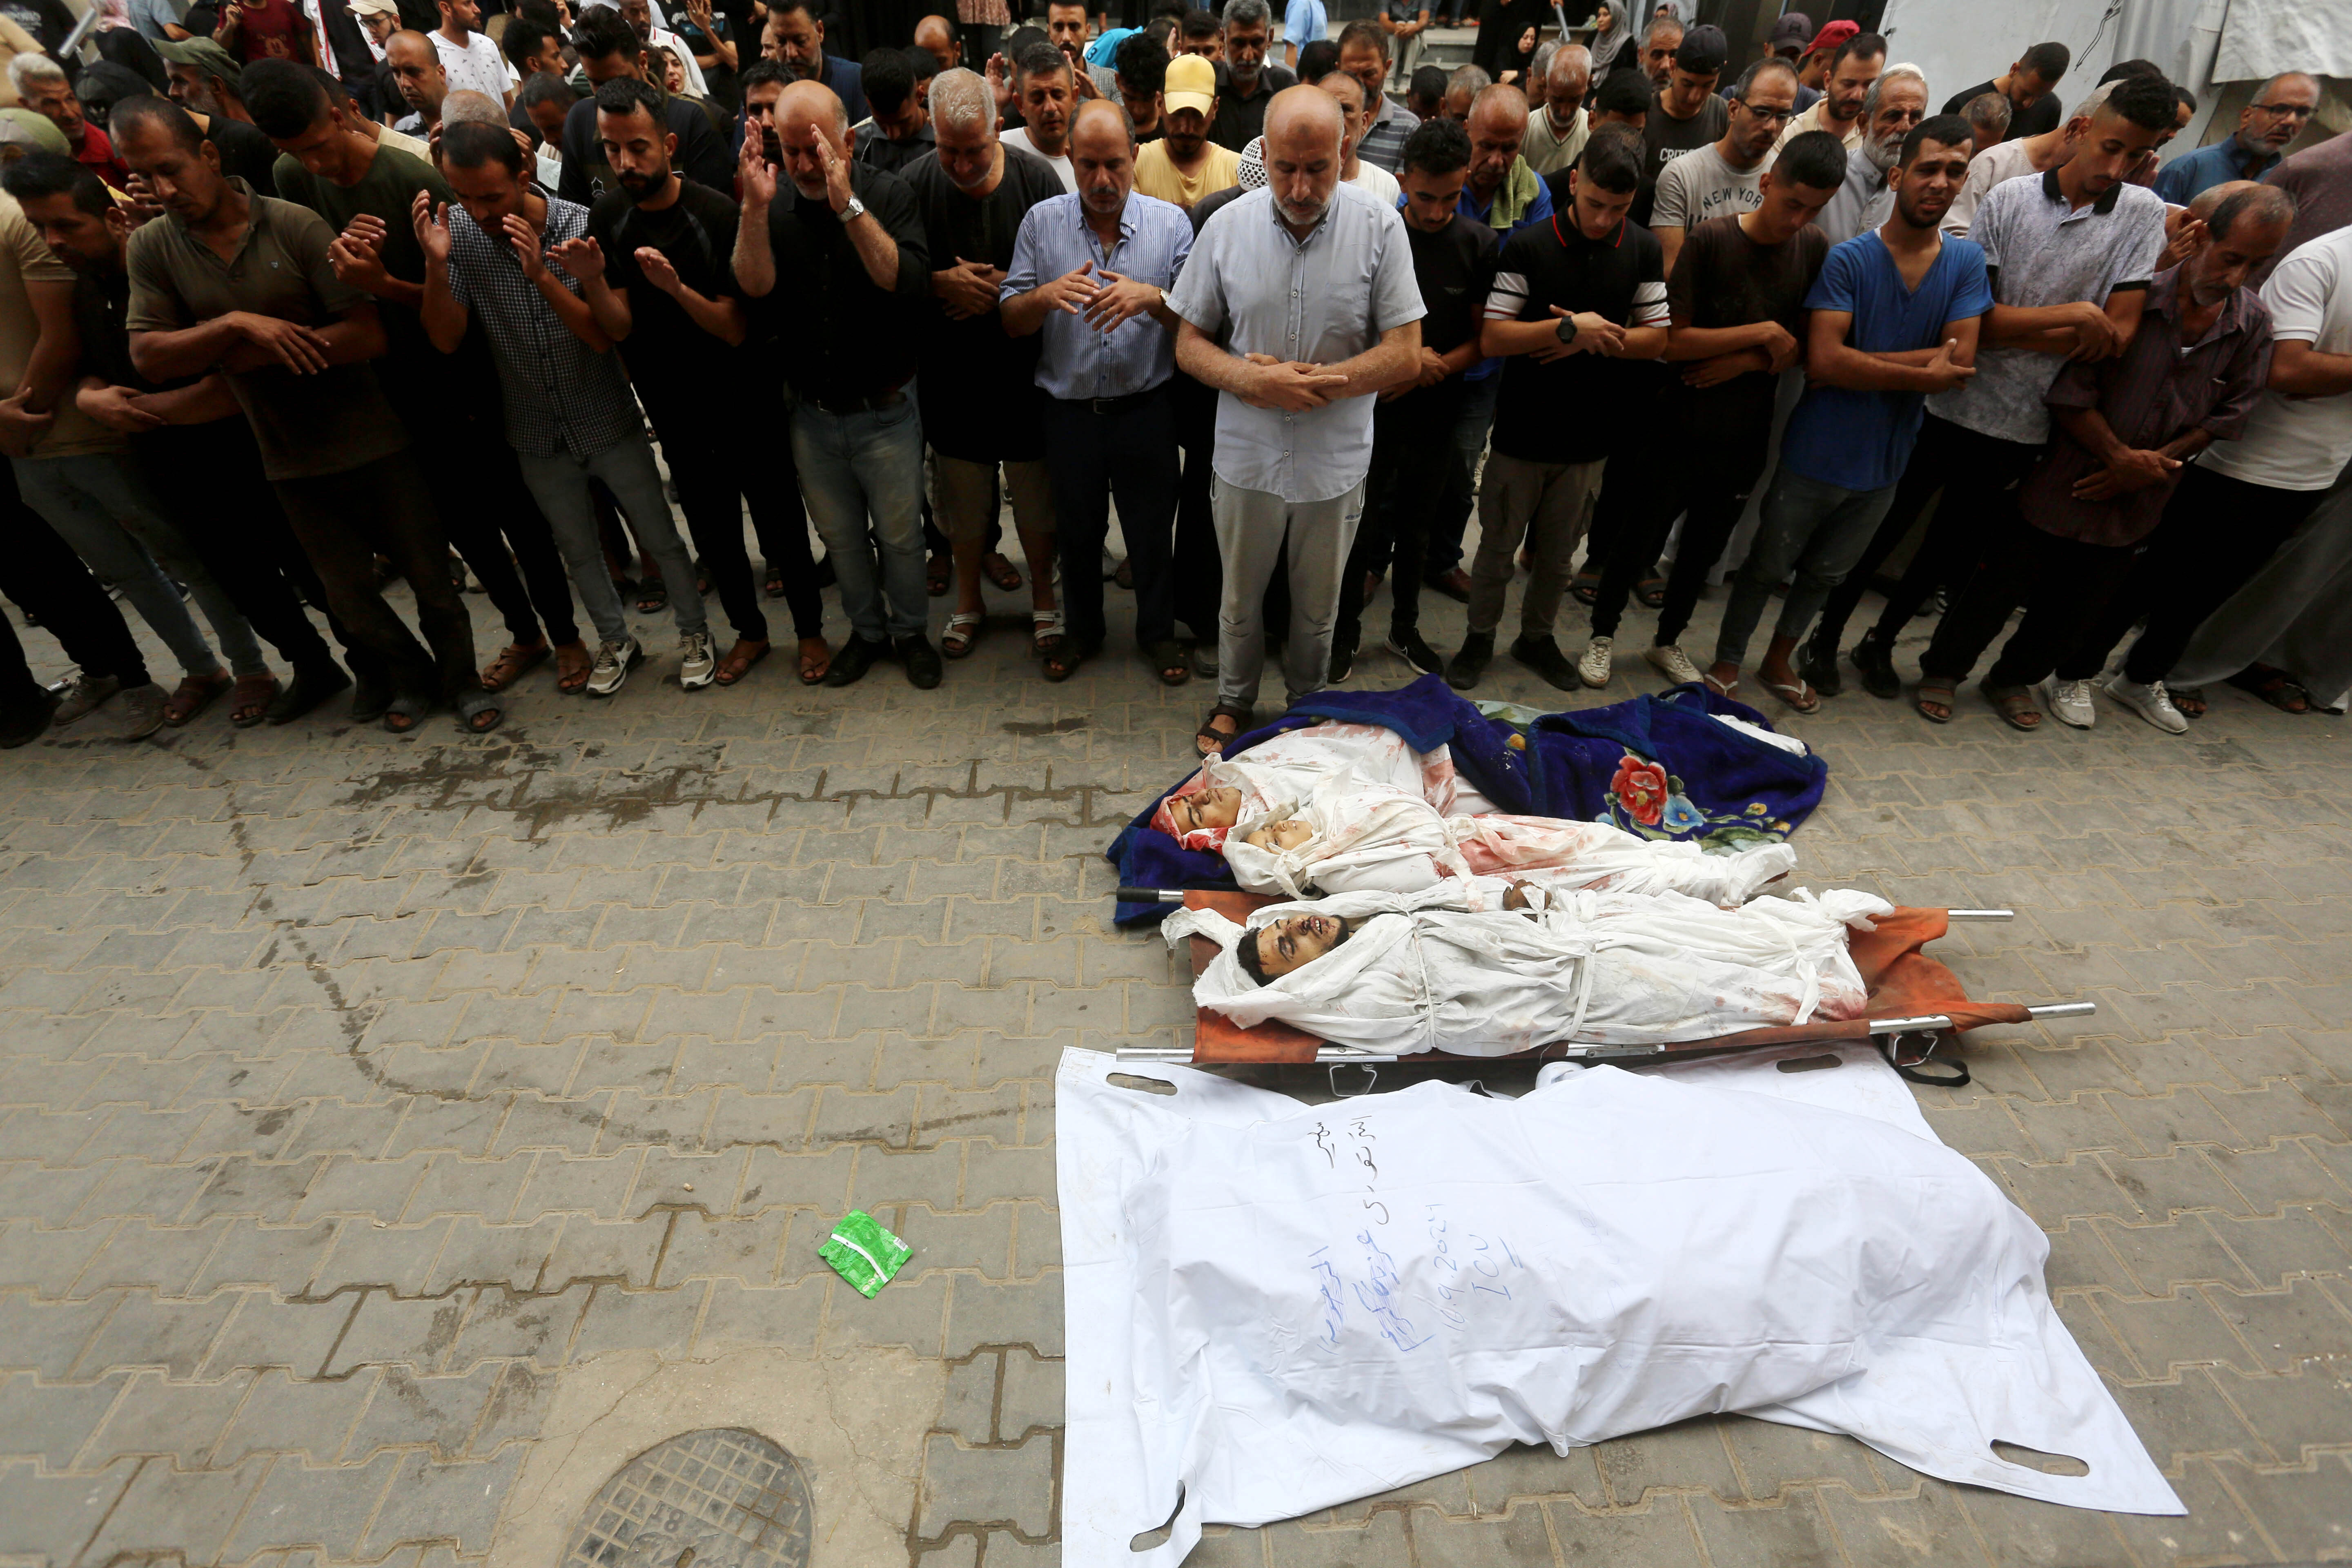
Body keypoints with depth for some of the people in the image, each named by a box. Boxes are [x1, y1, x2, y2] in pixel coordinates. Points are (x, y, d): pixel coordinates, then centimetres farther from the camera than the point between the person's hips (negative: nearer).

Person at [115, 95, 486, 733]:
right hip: (291, 458, 3)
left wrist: (255, 352, -15)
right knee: (347, 590, 11)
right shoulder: (150, 248, 1)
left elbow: (369, 334, -17)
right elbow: (148, 356, -5)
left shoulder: (296, 226, -11)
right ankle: (407, 675, 33)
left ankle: (461, 677, 24)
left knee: (430, 573, 4)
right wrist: (235, 325, -19)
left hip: (372, 440, -3)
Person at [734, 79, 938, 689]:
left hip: (884, 411, -3)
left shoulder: (888, 194, -9)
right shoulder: (776, 207, 1)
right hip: (812, 413, 4)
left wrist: (849, 206, -32)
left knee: (899, 534, 9)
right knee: (839, 535, 16)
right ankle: (867, 632, 36)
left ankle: (910, 631, 32)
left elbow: (909, 283, -25)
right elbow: (754, 287, -13)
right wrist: (756, 208, -25)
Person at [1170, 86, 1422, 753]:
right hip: (1247, 455, 1)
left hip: (1336, 460, -1)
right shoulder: (1227, 227, -5)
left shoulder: (1380, 228, -9)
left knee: (1318, 607, 17)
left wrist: (1302, 381, -21)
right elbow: (1190, 344, 0)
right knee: (1240, 599, 17)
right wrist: (1250, 379, -21)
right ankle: (1234, 703, 42)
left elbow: (1406, 354, -12)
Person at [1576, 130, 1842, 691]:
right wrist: (1765, 335, -17)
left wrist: (1740, 362, -15)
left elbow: (1803, 347, 2)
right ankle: (1603, 633, 26)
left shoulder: (1816, 249, -1)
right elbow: (1671, 340, -18)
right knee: (1642, 538, 5)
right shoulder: (1712, 238, -13)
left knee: (1707, 546, 15)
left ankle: (1668, 640, 34)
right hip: (1681, 427, -4)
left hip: (1746, 434, 4)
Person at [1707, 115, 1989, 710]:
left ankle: (1779, 660, 38)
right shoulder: (1849, 260, -14)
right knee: (1766, 566, 9)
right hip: (1816, 454, -5)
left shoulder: (1967, 262, -1)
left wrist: (1860, 364, -21)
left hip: (1885, 461, 5)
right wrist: (1922, 374, -19)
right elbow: (1823, 360, -25)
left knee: (1825, 574, 20)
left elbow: (1961, 361, -12)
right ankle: (1727, 662, 27)